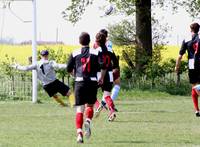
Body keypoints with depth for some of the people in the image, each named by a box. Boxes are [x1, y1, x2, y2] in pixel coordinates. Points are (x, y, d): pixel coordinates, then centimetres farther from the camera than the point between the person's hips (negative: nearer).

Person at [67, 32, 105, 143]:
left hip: (79, 83, 0)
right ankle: (88, 122, -12)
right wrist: (102, 78, 7)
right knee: (90, 105, 19)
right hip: (92, 82, 0)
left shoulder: (75, 54, 5)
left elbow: (69, 69, 7)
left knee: (79, 109, 0)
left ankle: (79, 133, -14)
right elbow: (103, 66, -9)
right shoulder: (96, 53, 2)